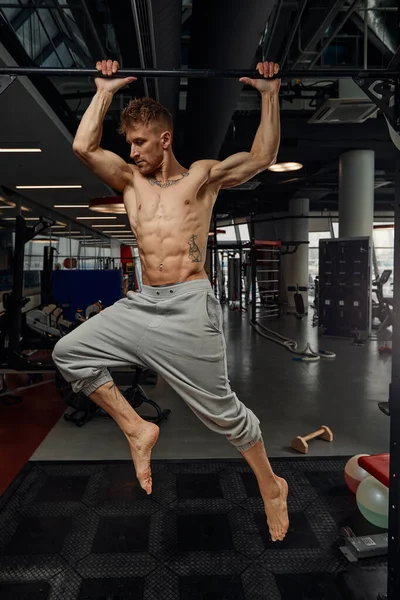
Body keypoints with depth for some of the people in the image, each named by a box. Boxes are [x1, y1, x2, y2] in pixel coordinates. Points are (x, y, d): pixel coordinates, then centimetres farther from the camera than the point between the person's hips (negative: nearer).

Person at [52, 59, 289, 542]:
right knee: (68, 352, -1)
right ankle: (137, 429, 8)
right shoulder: (130, 181, 17)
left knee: (221, 410, -1)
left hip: (190, 306, -5)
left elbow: (261, 157, 3)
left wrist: (269, 94, 3)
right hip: (141, 304, 5)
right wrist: (105, 91, 13)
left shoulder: (201, 176, 8)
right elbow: (84, 147, 7)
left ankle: (271, 487, 23)